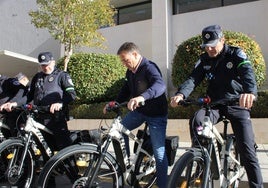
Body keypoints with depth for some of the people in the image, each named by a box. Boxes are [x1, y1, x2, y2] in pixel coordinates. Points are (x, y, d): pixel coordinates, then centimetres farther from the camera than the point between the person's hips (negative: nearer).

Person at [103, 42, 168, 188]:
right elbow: (126, 90, 13)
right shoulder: (130, 72, 1)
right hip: (138, 111, 7)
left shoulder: (149, 67, -24)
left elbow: (160, 85, -43)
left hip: (156, 115, -7)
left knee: (159, 153, -5)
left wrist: (141, 97, -60)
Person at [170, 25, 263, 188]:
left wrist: (250, 92, -51)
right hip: (214, 104, 3)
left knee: (247, 150, -7)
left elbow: (247, 73, -27)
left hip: (237, 105, -2)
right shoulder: (205, 60, 3)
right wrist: (181, 94, -34)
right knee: (197, 120, -29)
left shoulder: (236, 54, -8)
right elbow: (193, 79, -12)